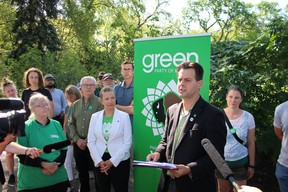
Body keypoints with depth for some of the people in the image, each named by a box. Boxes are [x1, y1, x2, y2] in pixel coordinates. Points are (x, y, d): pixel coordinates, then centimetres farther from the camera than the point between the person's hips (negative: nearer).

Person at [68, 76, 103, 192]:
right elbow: (71, 123, 9)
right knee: (82, 171, 18)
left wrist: (89, 141, -15)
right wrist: (77, 139, -5)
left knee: (97, 171, 2)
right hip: (79, 143, 5)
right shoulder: (75, 105, 11)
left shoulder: (99, 103, -6)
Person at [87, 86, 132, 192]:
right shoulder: (95, 117, 3)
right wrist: (99, 161, -7)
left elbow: (127, 142, -7)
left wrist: (112, 161, -11)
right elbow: (91, 141, 3)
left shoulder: (124, 116, -5)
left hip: (120, 161, -2)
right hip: (100, 161, 2)